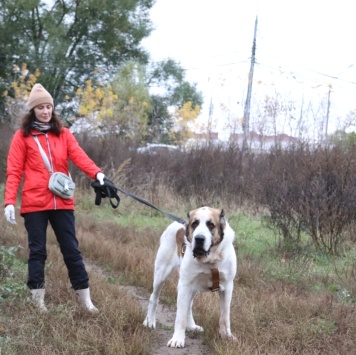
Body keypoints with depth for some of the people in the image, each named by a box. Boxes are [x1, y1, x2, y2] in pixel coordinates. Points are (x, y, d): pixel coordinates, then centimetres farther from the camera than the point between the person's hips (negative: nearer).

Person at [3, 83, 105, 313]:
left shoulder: (63, 134, 9)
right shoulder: (22, 136, 2)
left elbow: (79, 156, -5)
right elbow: (14, 171, -1)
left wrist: (97, 174, -24)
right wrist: (10, 201, -12)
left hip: (62, 202, 2)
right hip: (34, 203, -2)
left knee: (72, 250, 5)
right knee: (38, 251, 4)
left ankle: (85, 298, 10)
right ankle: (38, 300, 11)